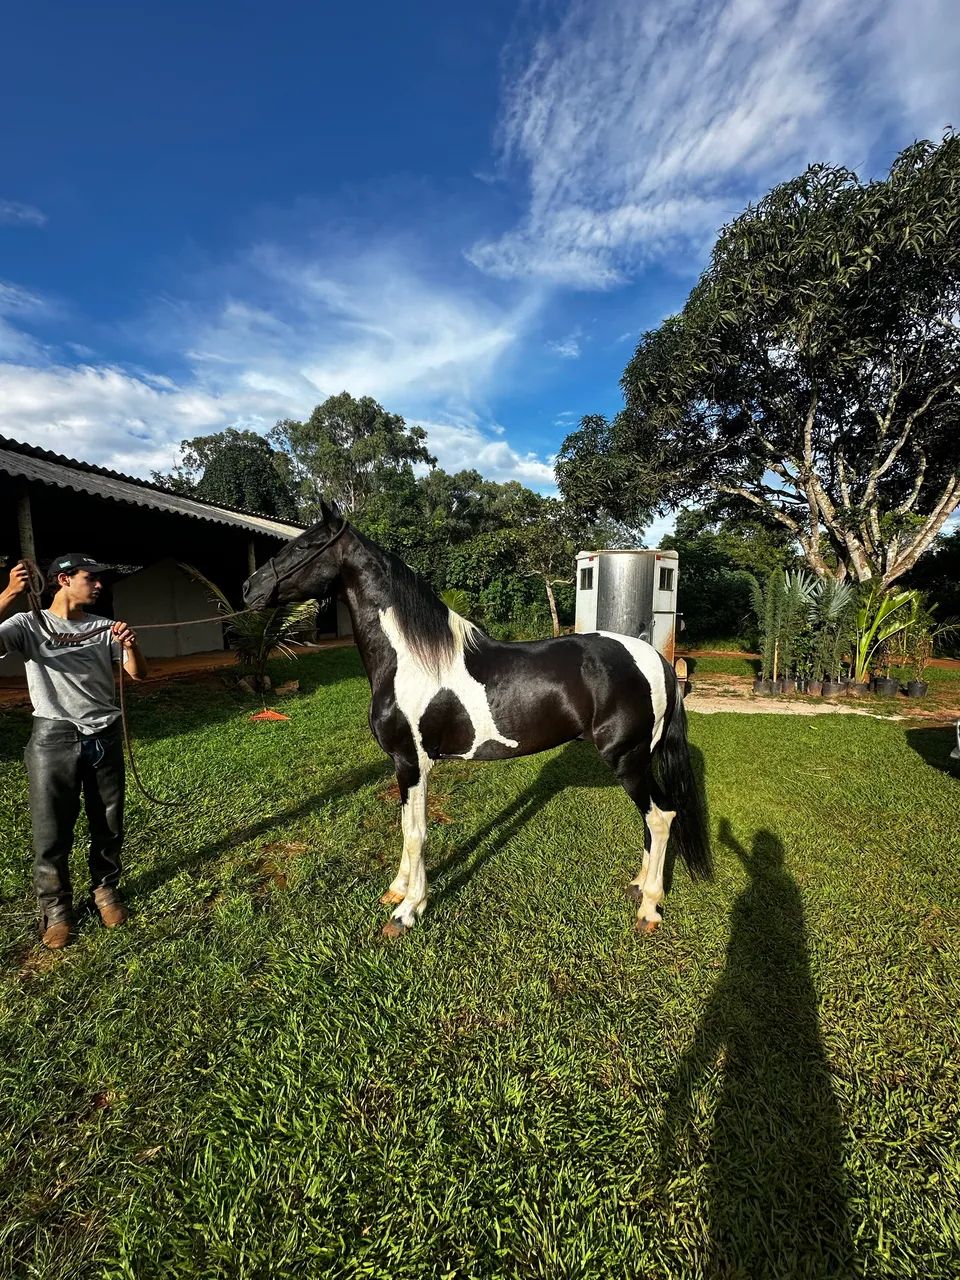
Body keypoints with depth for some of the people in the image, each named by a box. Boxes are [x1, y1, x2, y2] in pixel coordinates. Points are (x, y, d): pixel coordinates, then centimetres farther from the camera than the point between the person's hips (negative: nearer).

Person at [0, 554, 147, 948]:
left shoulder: (104, 628, 6)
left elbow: (138, 674, 1)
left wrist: (131, 646, -19)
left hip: (104, 737, 3)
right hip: (53, 738, -3)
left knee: (108, 826, 13)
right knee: (51, 831, 6)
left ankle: (105, 890, 33)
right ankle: (56, 907, 26)